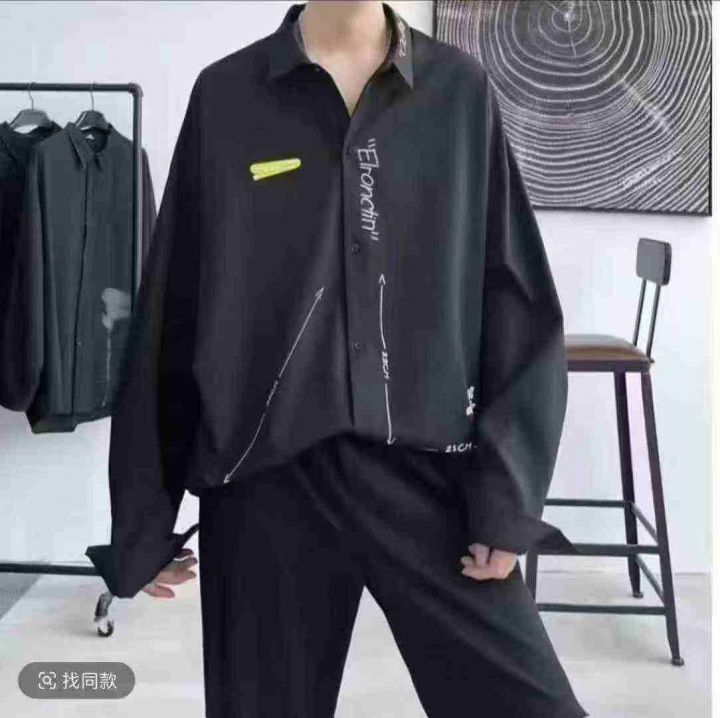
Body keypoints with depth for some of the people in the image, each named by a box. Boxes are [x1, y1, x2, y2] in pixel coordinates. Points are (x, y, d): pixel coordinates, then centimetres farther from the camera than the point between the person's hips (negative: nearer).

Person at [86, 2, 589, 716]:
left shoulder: (460, 89, 4)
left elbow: (517, 304, 3)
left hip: (431, 469, 1)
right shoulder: (225, 96, 2)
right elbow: (169, 317, 3)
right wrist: (145, 518, 6)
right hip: (267, 480, 0)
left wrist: (506, 495, -5)